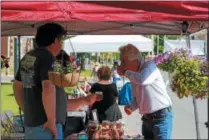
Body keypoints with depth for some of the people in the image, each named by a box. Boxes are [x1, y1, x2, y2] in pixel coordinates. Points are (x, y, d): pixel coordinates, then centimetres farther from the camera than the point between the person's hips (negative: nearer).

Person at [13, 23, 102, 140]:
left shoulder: (27, 57, 12)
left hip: (30, 123, 9)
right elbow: (48, 89, -30)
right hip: (44, 126, -9)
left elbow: (17, 86, 23)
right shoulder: (48, 58, -15)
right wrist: (52, 120, -23)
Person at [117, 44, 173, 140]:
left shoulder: (149, 65, -11)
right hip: (146, 118, 8)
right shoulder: (134, 74, 11)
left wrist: (125, 72, -15)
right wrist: (131, 107, -2)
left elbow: (142, 80, -32)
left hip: (161, 117, -8)